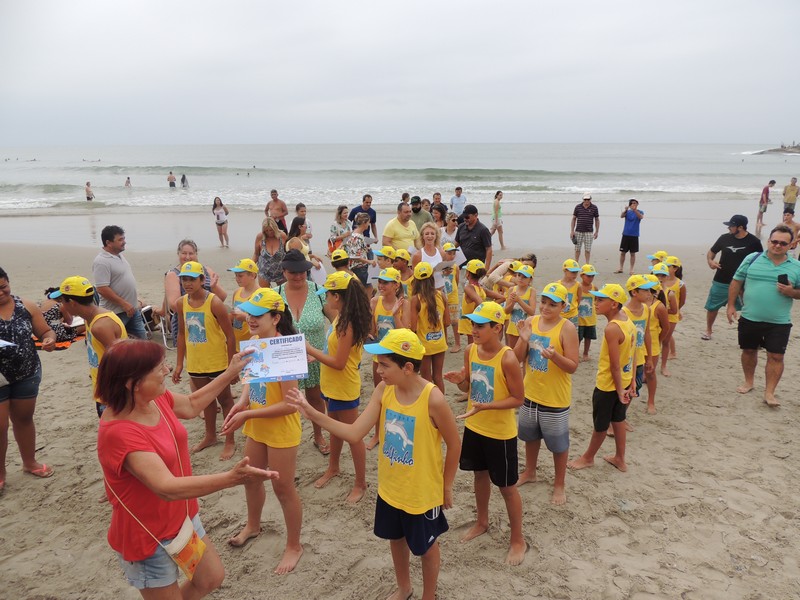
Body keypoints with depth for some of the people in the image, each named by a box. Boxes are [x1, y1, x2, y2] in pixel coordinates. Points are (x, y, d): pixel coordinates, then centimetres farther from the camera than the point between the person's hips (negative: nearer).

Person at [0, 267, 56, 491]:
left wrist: (49, 340, -23)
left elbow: (46, 331, 2)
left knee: (24, 419, 20)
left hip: (27, 375, 3)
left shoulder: (26, 306, -4)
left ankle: (29, 462, 38)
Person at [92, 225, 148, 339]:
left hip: (132, 309, 9)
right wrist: (124, 303, -22)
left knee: (142, 338, 15)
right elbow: (102, 289, -24)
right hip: (116, 312, -9)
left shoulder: (119, 255, 10)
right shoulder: (101, 262, -18)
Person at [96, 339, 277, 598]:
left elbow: (190, 405, 13)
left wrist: (231, 372, 12)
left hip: (182, 517, 8)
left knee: (212, 578, 21)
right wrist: (231, 478, -49)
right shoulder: (120, 433, -34)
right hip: (148, 538, -8)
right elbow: (167, 487, -40)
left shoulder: (155, 398, -9)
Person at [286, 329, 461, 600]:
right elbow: (354, 433, -16)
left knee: (425, 547, 19)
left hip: (423, 493, -5)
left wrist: (446, 487, -5)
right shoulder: (383, 390, -13)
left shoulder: (433, 399, -29)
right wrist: (312, 414, -24)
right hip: (390, 488, 6)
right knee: (396, 538, 27)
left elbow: (454, 445, -15)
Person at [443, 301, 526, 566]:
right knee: (480, 474, 24)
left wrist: (485, 406, -30)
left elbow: (518, 398, -19)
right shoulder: (470, 350, -5)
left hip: (500, 432, -6)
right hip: (474, 426, 6)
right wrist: (459, 381, -16)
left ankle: (518, 540, 27)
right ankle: (482, 522, 47)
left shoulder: (507, 359, -25)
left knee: (507, 486, 8)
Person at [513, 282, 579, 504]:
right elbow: (518, 358, -2)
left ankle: (559, 484, 32)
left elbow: (573, 367, -18)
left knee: (558, 443, 11)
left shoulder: (567, 328, -17)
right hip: (530, 393, 5)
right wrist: (524, 339, -20)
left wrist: (554, 355, -35)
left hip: (555, 398, -5)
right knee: (531, 436, 24)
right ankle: (530, 472, 46)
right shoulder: (531, 322, -3)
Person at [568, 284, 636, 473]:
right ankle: (620, 459, 36)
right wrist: (631, 381, 12)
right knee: (618, 420, 22)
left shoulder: (612, 329, -28)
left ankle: (588, 458, 31)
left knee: (600, 425, 11)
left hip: (608, 385, -8)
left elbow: (615, 365, -24)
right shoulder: (628, 322, -1)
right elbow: (632, 355, 6)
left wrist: (619, 390, -16)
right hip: (623, 381, 8)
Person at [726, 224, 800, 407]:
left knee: (776, 356, -2)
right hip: (749, 319, 1)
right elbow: (736, 282, 4)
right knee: (749, 351, 14)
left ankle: (769, 392, 8)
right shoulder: (752, 259, -1)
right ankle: (748, 382, 34)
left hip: (779, 323, 0)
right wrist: (731, 305, 0)